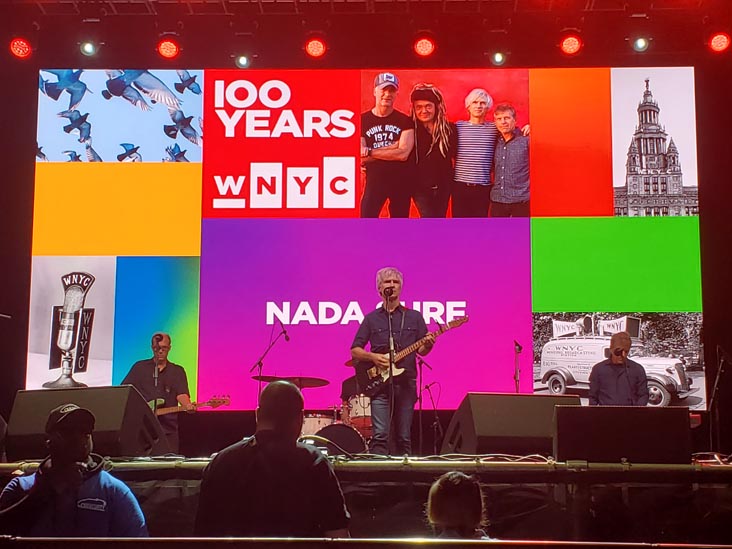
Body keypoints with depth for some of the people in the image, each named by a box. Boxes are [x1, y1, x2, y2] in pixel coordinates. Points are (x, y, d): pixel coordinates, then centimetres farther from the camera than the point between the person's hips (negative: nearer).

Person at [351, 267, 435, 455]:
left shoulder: (414, 317, 12)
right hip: (379, 382, -1)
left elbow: (421, 350, 10)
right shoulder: (371, 319, 10)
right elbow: (354, 351, 8)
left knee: (404, 438, 4)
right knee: (380, 435, -12)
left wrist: (428, 344, -13)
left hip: (406, 382, 1)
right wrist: (373, 357, -11)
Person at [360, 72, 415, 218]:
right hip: (374, 181, -1)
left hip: (401, 182, 2)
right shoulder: (362, 120, -1)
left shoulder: (405, 121, 1)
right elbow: (361, 159, -9)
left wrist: (370, 152, -12)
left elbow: (403, 154, -13)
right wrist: (392, 147, -14)